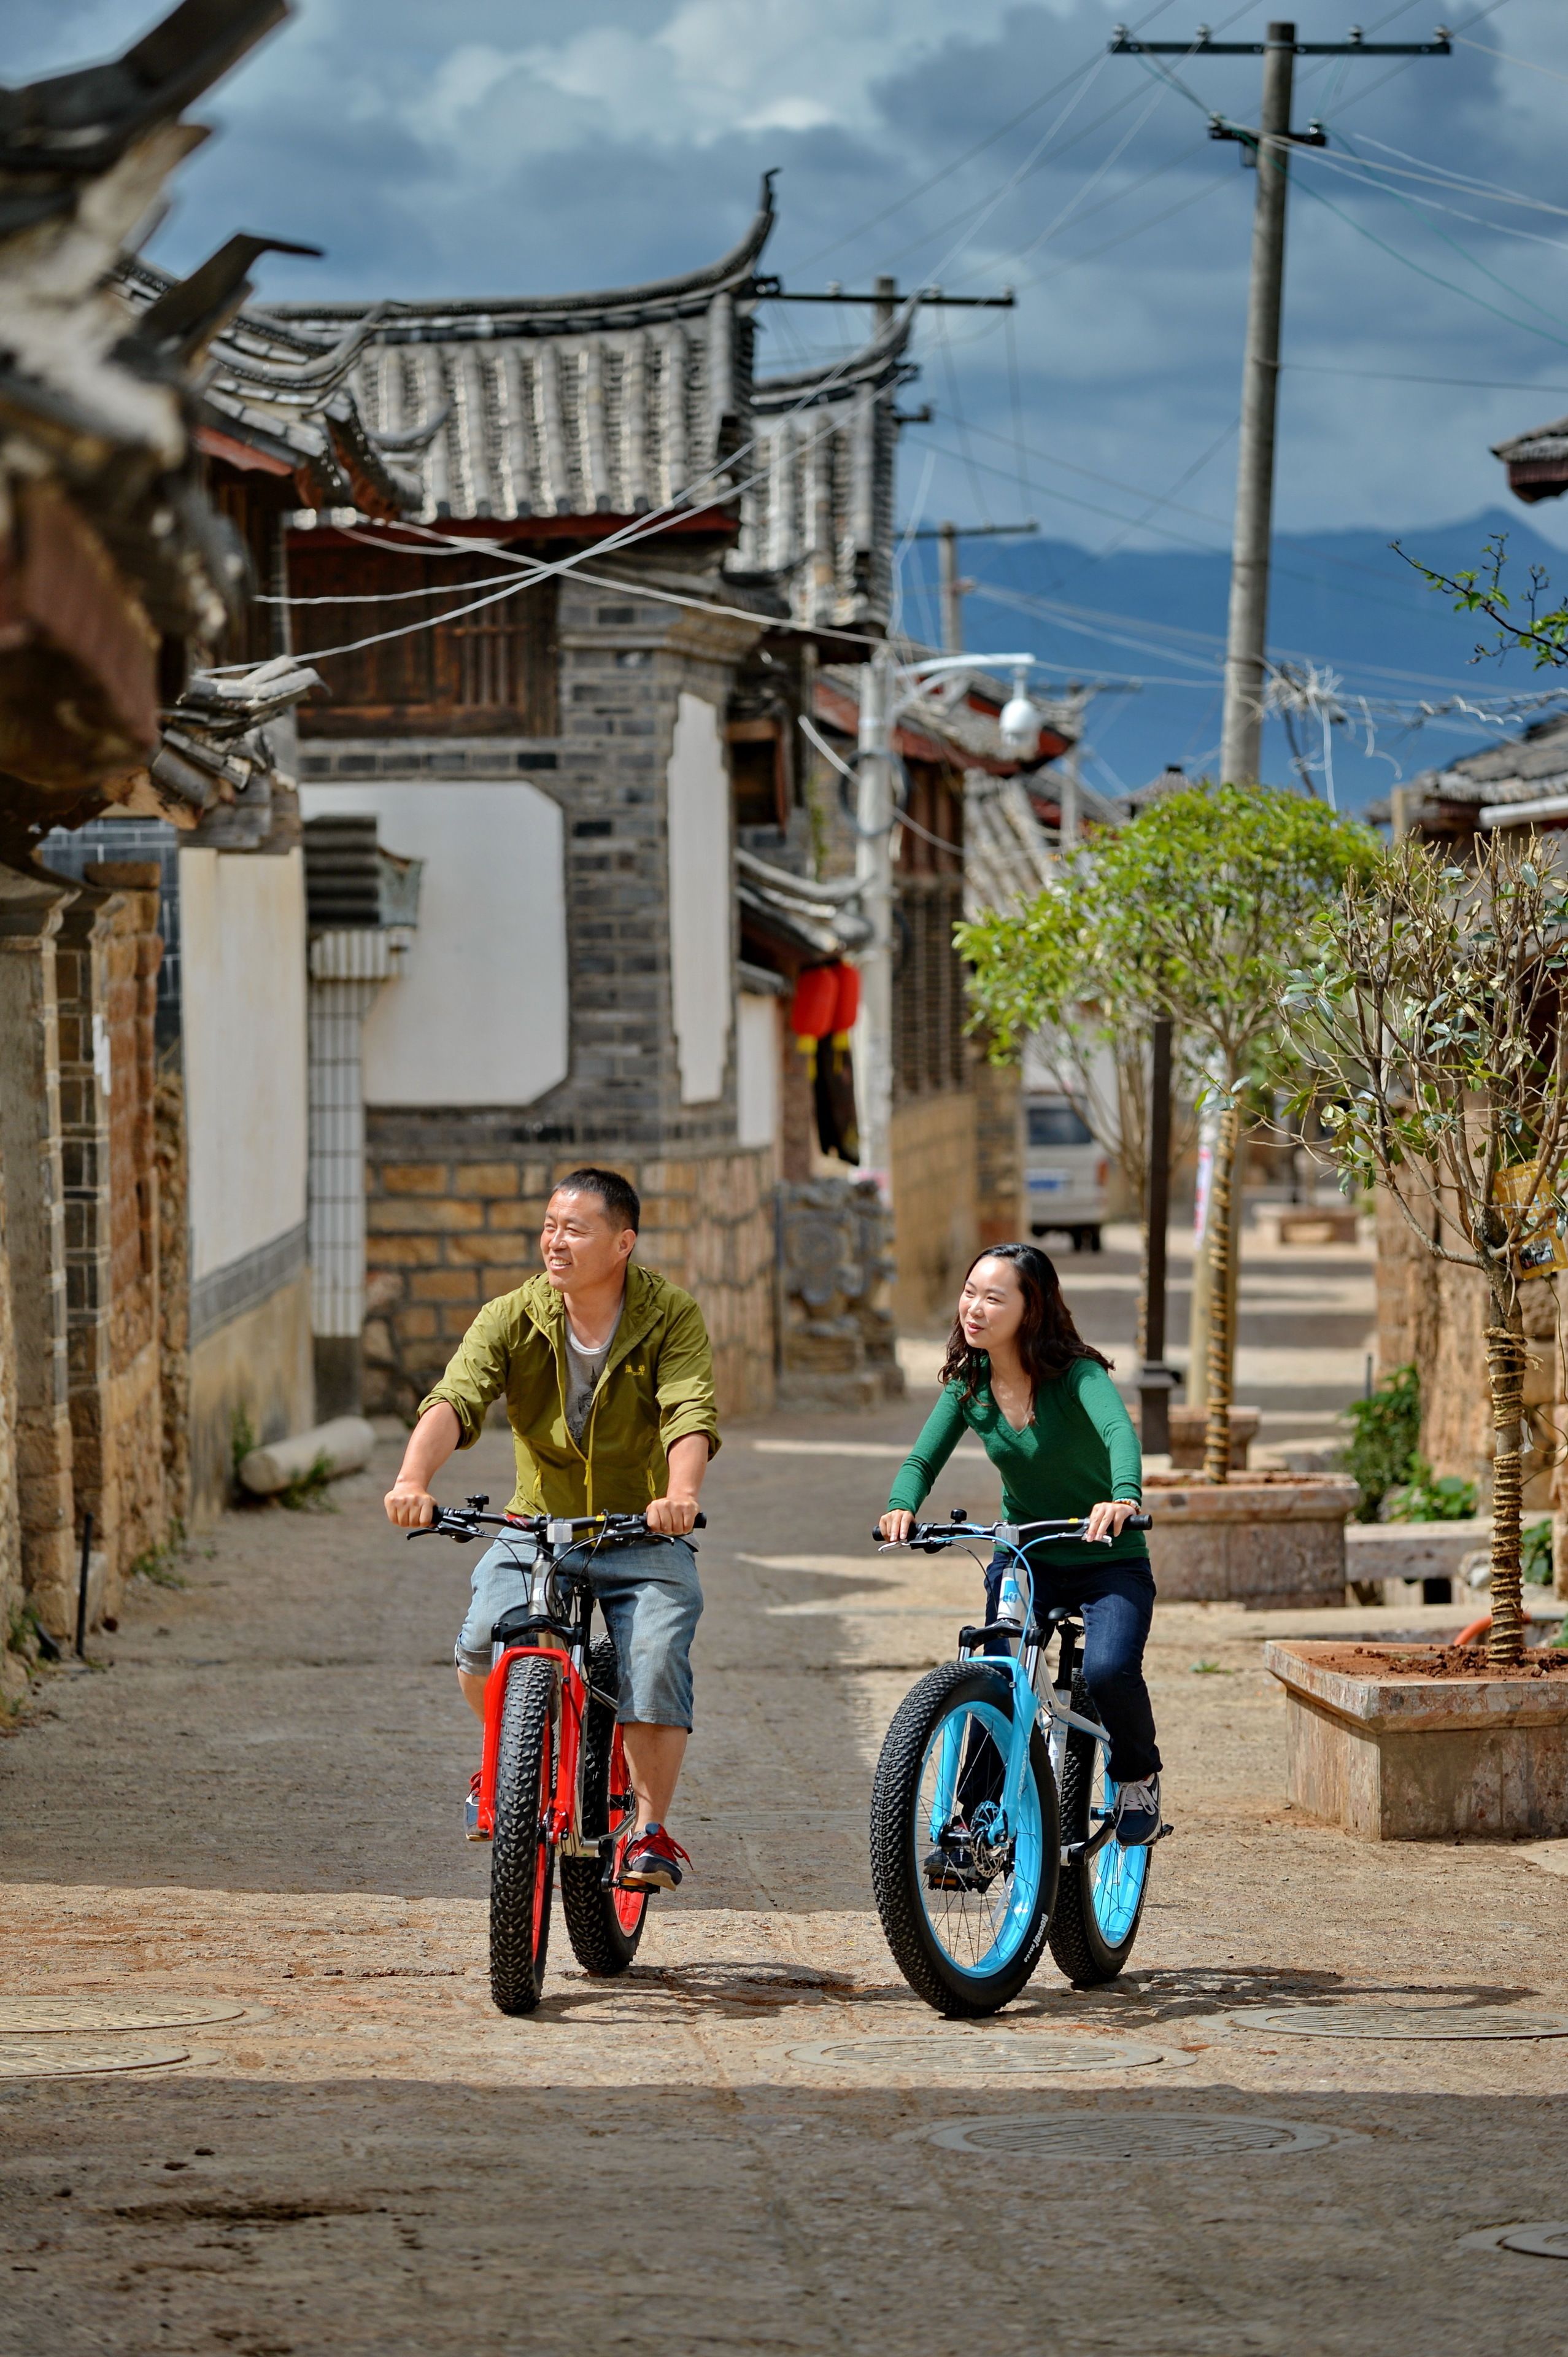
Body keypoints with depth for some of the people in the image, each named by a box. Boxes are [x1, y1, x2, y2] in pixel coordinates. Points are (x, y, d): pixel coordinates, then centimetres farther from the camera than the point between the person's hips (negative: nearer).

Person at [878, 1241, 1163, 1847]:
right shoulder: (968, 1383, -3)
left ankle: (1138, 1778, 2)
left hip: (1108, 1562, -4)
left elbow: (1118, 1430, -37)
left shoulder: (1076, 1373, -19)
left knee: (1107, 1672, -27)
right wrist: (902, 1505, -31)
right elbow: (924, 1458, -7)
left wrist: (1124, 1496, -58)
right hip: (1023, 1558, 4)